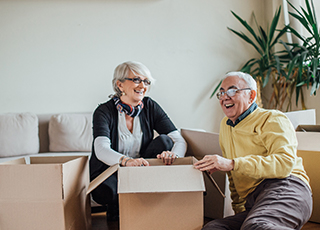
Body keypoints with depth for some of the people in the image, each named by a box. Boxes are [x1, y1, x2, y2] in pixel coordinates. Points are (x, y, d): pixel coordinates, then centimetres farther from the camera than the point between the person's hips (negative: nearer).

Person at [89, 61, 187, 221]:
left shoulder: (150, 107, -2)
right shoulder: (104, 111, -11)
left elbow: (180, 141, -10)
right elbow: (101, 149, -29)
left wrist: (173, 155, -35)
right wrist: (126, 161, -51)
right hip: (109, 173, -3)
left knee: (164, 141, -20)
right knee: (106, 191, -37)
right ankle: (116, 213, -2)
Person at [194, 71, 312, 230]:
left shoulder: (273, 119, 4)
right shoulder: (225, 125, 27)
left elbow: (285, 163, -15)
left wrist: (232, 163, -19)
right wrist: (238, 208, 29)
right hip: (252, 206, 7)